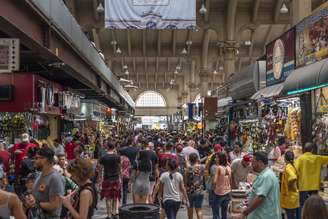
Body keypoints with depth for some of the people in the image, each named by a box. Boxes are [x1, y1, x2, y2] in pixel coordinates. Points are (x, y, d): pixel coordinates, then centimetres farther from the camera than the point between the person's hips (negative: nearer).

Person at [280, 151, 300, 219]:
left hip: (290, 196, -9)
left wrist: (289, 186, -19)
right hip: (293, 195, 9)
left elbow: (293, 178, -34)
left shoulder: (288, 167, -18)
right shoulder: (293, 166, 7)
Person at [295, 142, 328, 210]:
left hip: (303, 187, -3)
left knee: (303, 205, 2)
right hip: (314, 186, 3)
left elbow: (296, 170, -20)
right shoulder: (318, 158, 2)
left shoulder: (300, 158, -9)